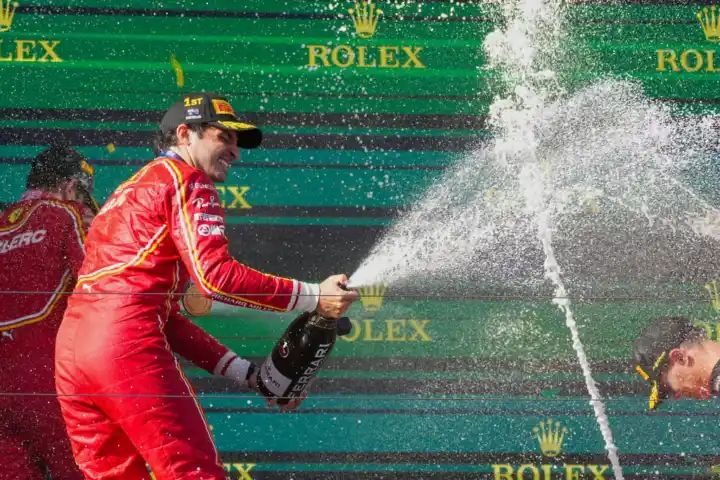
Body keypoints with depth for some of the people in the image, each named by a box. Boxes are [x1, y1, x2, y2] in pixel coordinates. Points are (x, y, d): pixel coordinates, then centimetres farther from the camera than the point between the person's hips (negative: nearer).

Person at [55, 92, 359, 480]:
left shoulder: (131, 191, 32)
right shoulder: (185, 179, 5)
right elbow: (215, 276, -11)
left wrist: (247, 373, 21)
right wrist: (312, 297, -8)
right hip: (128, 347, -9)